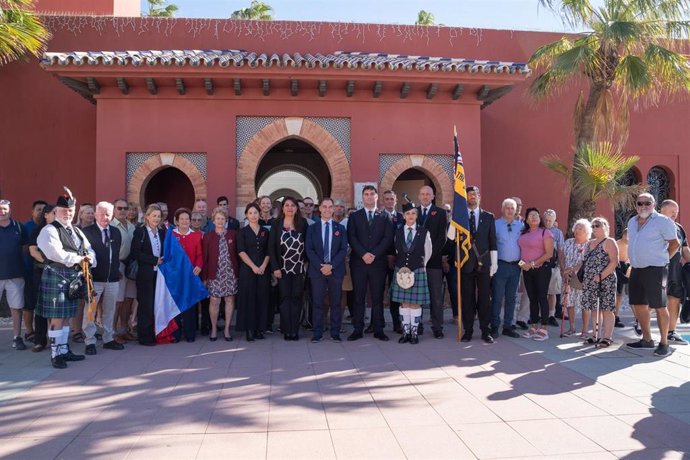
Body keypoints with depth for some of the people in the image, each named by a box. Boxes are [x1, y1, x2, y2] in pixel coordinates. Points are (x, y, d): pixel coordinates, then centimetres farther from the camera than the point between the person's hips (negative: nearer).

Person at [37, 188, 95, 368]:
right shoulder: (49, 230, -9)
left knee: (66, 316, 14)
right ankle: (55, 354, 7)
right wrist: (78, 259, -14)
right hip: (56, 277, -8)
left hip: (73, 277, 8)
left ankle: (64, 350, 24)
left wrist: (89, 258, -7)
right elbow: (56, 253, -23)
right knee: (56, 318, -2)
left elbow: (89, 250, 15)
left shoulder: (76, 231, 16)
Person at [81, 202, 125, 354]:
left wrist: (117, 270, 11)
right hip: (94, 278, -5)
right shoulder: (87, 232, -5)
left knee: (109, 311, 13)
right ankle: (90, 342, 9)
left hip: (113, 278, 5)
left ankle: (108, 339, 23)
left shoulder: (116, 232, 11)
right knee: (90, 311, 0)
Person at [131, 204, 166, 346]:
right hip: (145, 274, -4)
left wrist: (161, 261, -4)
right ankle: (144, 336, 9)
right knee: (146, 305, 0)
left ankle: (155, 334, 12)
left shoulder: (162, 232, 13)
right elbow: (135, 253, -10)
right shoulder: (140, 232, -2)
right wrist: (154, 260, -12)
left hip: (159, 273, 4)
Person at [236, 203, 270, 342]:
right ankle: (249, 329, 4)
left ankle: (259, 328, 10)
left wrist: (263, 266, -7)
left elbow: (268, 251, 8)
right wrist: (253, 266, -13)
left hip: (263, 269, 3)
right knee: (249, 297, -2)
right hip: (247, 269, -3)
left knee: (262, 298, 3)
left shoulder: (265, 231, 11)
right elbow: (241, 251, -6)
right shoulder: (242, 231, 2)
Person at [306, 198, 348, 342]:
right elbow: (309, 250, 0)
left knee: (335, 303, 4)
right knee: (318, 303, 1)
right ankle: (317, 333, 7)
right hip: (317, 270, 0)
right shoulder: (312, 228, 8)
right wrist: (321, 266, -12)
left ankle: (335, 333, 11)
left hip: (336, 270, 1)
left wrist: (331, 265, -12)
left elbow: (343, 249, 1)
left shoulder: (340, 228, 9)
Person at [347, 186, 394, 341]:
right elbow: (351, 238, 0)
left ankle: (378, 330, 8)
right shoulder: (354, 216, 10)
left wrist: (374, 254, -12)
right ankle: (358, 329, 7)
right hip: (358, 262, 0)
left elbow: (387, 239, 0)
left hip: (378, 262, 0)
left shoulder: (384, 218, 10)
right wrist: (363, 254, -13)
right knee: (358, 297, 2)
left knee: (377, 297, 2)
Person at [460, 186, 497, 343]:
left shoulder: (488, 217, 9)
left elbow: (493, 242, 7)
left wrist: (494, 263, 3)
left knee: (484, 298, 3)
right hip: (466, 264, 0)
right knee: (467, 298, 4)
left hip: (484, 264, 0)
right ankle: (468, 330, 13)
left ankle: (486, 331, 12)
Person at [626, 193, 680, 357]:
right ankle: (647, 339, 25)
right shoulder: (632, 222, 13)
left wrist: (662, 258, 2)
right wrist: (635, 261, 15)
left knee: (659, 306, -3)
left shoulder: (662, 221, -8)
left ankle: (664, 343, 6)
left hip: (655, 270, -7)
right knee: (638, 305, 12)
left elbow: (675, 244, -5)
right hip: (636, 270, 8)